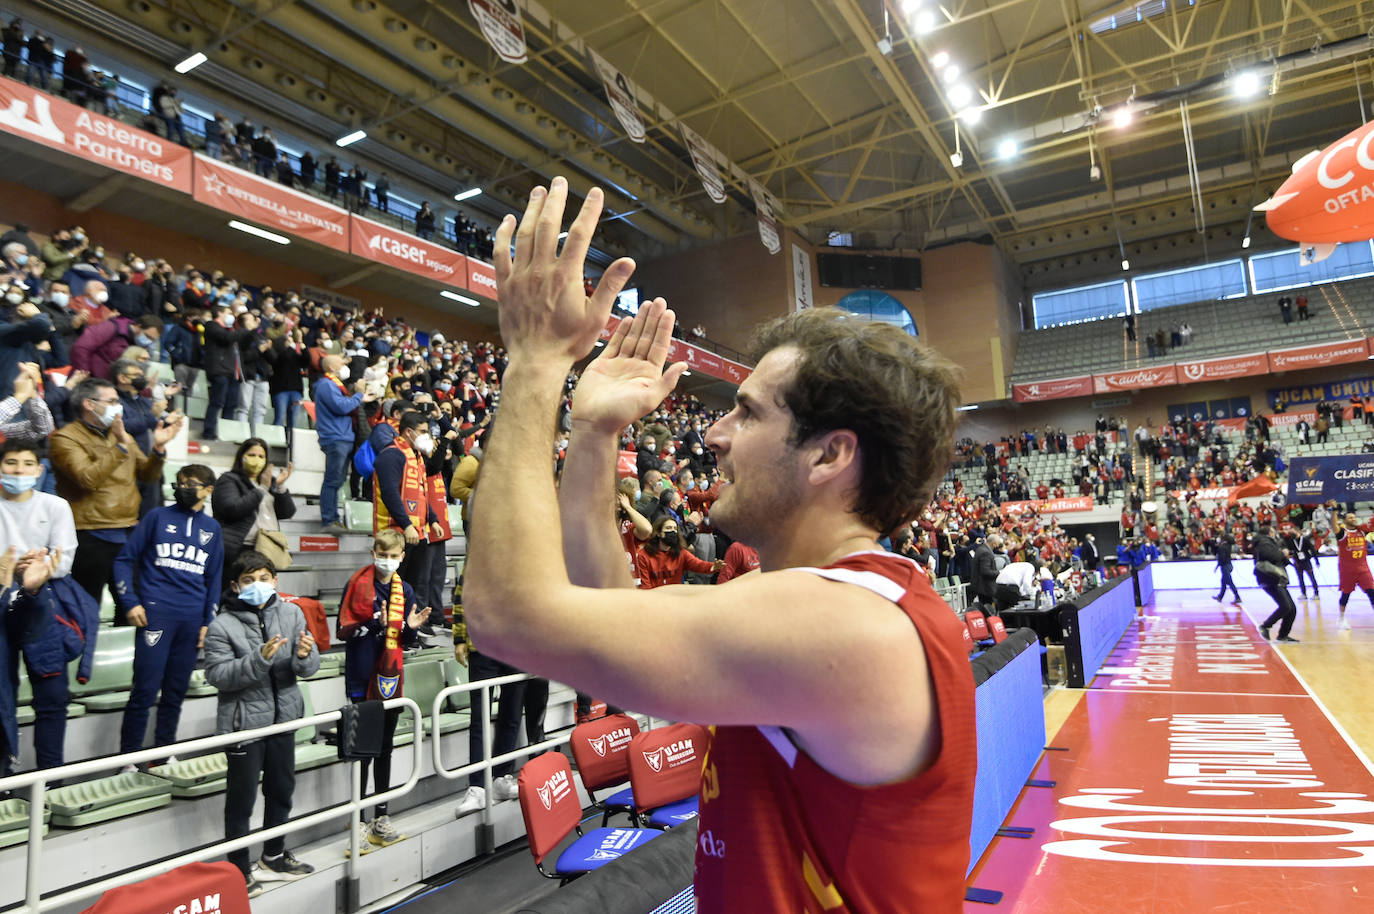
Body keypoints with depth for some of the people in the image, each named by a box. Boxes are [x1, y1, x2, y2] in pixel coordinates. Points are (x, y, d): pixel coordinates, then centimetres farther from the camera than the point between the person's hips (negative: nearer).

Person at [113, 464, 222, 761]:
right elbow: (124, 559, 5)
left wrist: (209, 622, 10)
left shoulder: (212, 528, 13)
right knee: (146, 689, -5)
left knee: (176, 691, 9)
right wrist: (130, 602, -6)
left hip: (192, 619, 3)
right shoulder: (158, 517, 6)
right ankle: (129, 756, 7)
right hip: (156, 613, -3)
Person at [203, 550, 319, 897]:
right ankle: (239, 869, 24)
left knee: (282, 790, 19)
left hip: (284, 716, 5)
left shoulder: (292, 613, -3)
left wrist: (305, 656, -25)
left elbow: (309, 667, -2)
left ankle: (273, 856, 39)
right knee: (241, 798, 7)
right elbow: (217, 675, -19)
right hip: (244, 722, -4)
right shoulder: (222, 626, -12)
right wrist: (259, 658, -31)